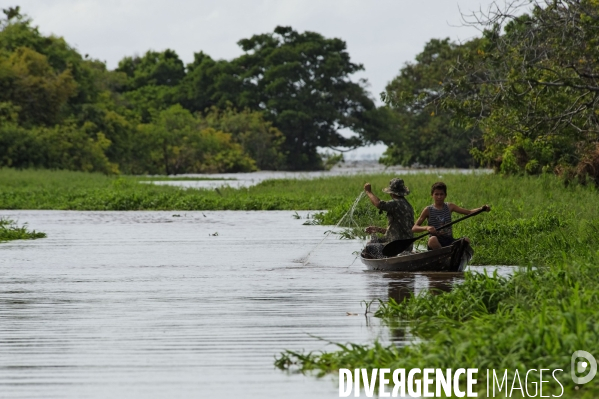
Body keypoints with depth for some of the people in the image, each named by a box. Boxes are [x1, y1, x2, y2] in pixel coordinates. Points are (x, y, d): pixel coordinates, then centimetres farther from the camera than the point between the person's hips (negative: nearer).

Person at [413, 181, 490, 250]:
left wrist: (481, 209, -12)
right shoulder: (428, 210, 4)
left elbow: (468, 212, 6)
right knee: (432, 240, -38)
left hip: (449, 240, 3)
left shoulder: (449, 207, 12)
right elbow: (414, 228, 0)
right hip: (437, 242, -3)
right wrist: (426, 228, -21)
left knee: (466, 240, -24)